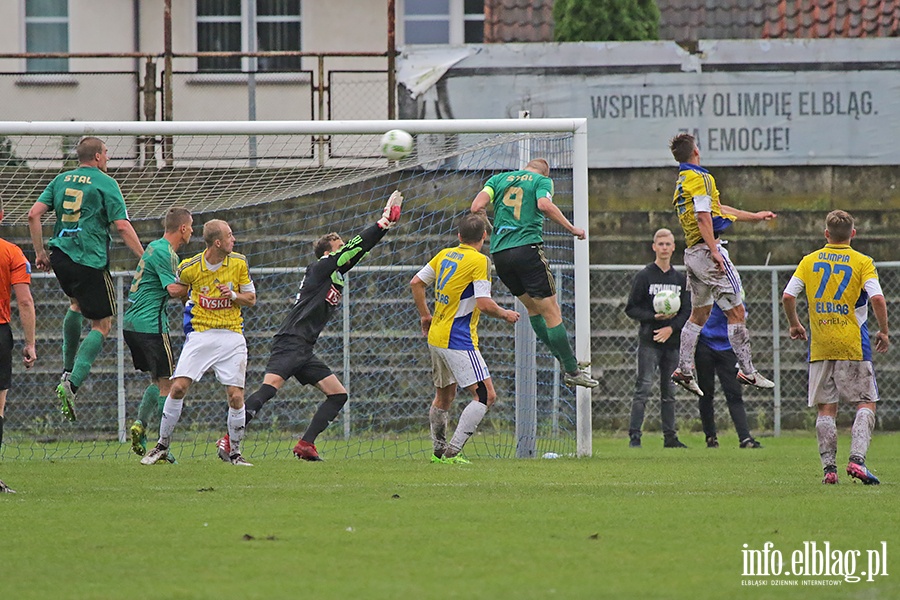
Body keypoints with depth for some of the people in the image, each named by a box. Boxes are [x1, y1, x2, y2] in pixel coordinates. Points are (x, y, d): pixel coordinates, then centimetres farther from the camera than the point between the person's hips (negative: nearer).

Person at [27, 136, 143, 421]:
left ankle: (67, 370, 30)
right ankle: (72, 383, -15)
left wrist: (40, 253, 13)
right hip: (90, 260, -6)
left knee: (77, 303, 33)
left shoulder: (61, 180, 12)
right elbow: (122, 226, -11)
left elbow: (33, 215, 6)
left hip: (60, 257, 6)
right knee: (102, 324, 2)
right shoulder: (105, 184, -4)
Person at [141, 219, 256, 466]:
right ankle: (162, 446, 4)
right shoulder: (190, 267, -6)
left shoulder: (239, 263, -1)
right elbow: (178, 290, 18)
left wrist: (233, 295, -12)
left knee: (236, 397, -8)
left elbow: (251, 298, 5)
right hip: (200, 334, -1)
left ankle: (235, 453, 7)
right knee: (178, 388, -10)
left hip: (232, 337, 1)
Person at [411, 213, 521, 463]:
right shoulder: (479, 261, -13)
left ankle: (439, 452, 31)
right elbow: (484, 304, -19)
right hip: (458, 340, -9)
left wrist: (425, 315, 24)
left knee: (444, 396, 23)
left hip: (436, 337, 9)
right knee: (486, 395, -10)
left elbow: (416, 283, 14)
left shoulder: (445, 255, 9)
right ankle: (452, 451, -16)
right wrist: (505, 314, 0)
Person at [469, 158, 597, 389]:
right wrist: (572, 229, -4)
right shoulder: (542, 180, 8)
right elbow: (545, 205, -13)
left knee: (533, 307, 18)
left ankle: (564, 359, 18)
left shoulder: (498, 179, 19)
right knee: (552, 312, -2)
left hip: (499, 253, 5)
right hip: (527, 247, -5)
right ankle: (572, 370, -2)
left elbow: (477, 207, 5)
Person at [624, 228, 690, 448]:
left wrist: (671, 327, -10)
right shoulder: (644, 276, 0)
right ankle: (634, 436, -12)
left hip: (672, 341, 4)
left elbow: (687, 312, 8)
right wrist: (654, 317, -16)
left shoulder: (681, 279, 11)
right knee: (643, 388, -10)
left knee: (669, 391, 7)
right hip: (649, 341, -4)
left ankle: (670, 436, 12)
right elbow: (631, 309, -1)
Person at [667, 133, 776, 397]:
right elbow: (702, 216, -22)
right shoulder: (700, 177, -11)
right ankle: (747, 371, -6)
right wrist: (714, 251, -24)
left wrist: (754, 216, 34)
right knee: (736, 312, -5)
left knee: (699, 314, 15)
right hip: (706, 249, -10)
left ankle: (684, 369, 11)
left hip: (692, 254, 10)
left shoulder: (682, 181, 19)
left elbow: (717, 208, 28)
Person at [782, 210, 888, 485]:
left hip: (819, 346, 3)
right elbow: (877, 298, -13)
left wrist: (794, 325, 17)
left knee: (826, 408, 7)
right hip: (853, 346, -3)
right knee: (866, 402, 3)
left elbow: (788, 296, 2)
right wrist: (883, 332, 0)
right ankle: (857, 459, -14)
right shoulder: (862, 262, -1)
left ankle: (829, 468, 0)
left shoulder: (809, 261, 7)